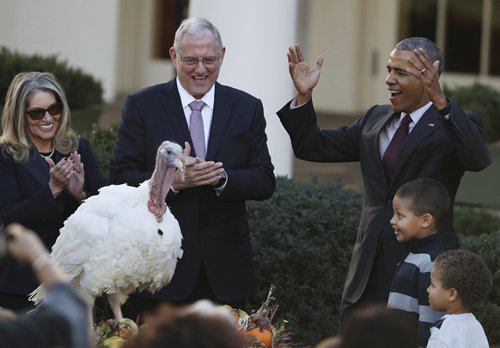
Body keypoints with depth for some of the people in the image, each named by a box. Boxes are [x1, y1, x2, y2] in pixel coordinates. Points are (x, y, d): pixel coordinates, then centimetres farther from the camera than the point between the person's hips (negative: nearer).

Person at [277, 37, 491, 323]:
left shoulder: (454, 125, -6)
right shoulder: (375, 119, 13)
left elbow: (479, 159, -28)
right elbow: (313, 147, 15)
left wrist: (441, 102, -39)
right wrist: (304, 96, 0)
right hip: (370, 269, 6)